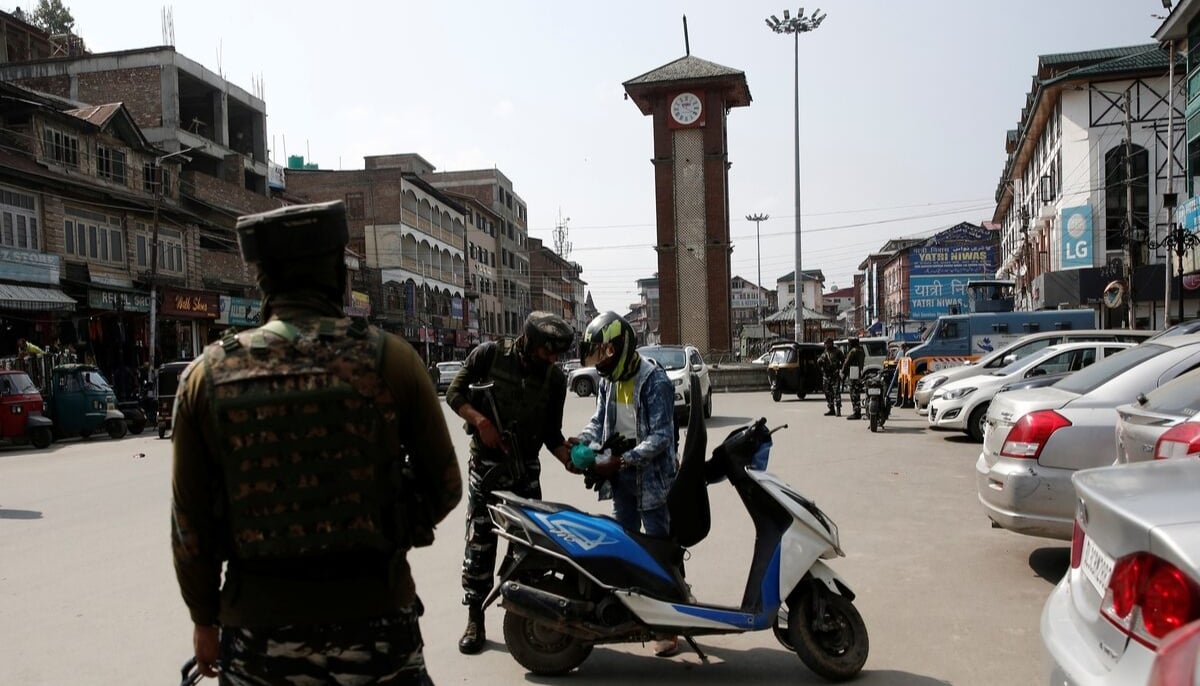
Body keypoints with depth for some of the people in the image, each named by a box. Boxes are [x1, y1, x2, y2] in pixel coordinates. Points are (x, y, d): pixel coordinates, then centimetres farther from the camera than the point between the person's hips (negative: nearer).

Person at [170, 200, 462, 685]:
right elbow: (445, 485, -2)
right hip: (375, 614, -1)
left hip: (259, 630, 2)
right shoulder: (390, 359, -10)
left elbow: (190, 523, 0)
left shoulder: (207, 376, -5)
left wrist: (204, 619, 14)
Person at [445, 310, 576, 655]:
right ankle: (475, 620, 11)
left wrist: (568, 456, -17)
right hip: (486, 463, -2)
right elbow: (454, 393, -4)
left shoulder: (555, 378, -1)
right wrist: (481, 421, -18)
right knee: (480, 543, 1)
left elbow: (551, 433, 1)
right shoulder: (490, 354, -8)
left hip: (526, 468, 2)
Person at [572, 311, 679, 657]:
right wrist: (581, 443, -7)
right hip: (622, 479, 7)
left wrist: (620, 462, -25)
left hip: (652, 477, -7)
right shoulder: (608, 380, 7)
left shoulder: (654, 380, -17)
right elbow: (599, 419, 14)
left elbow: (660, 437, -20)